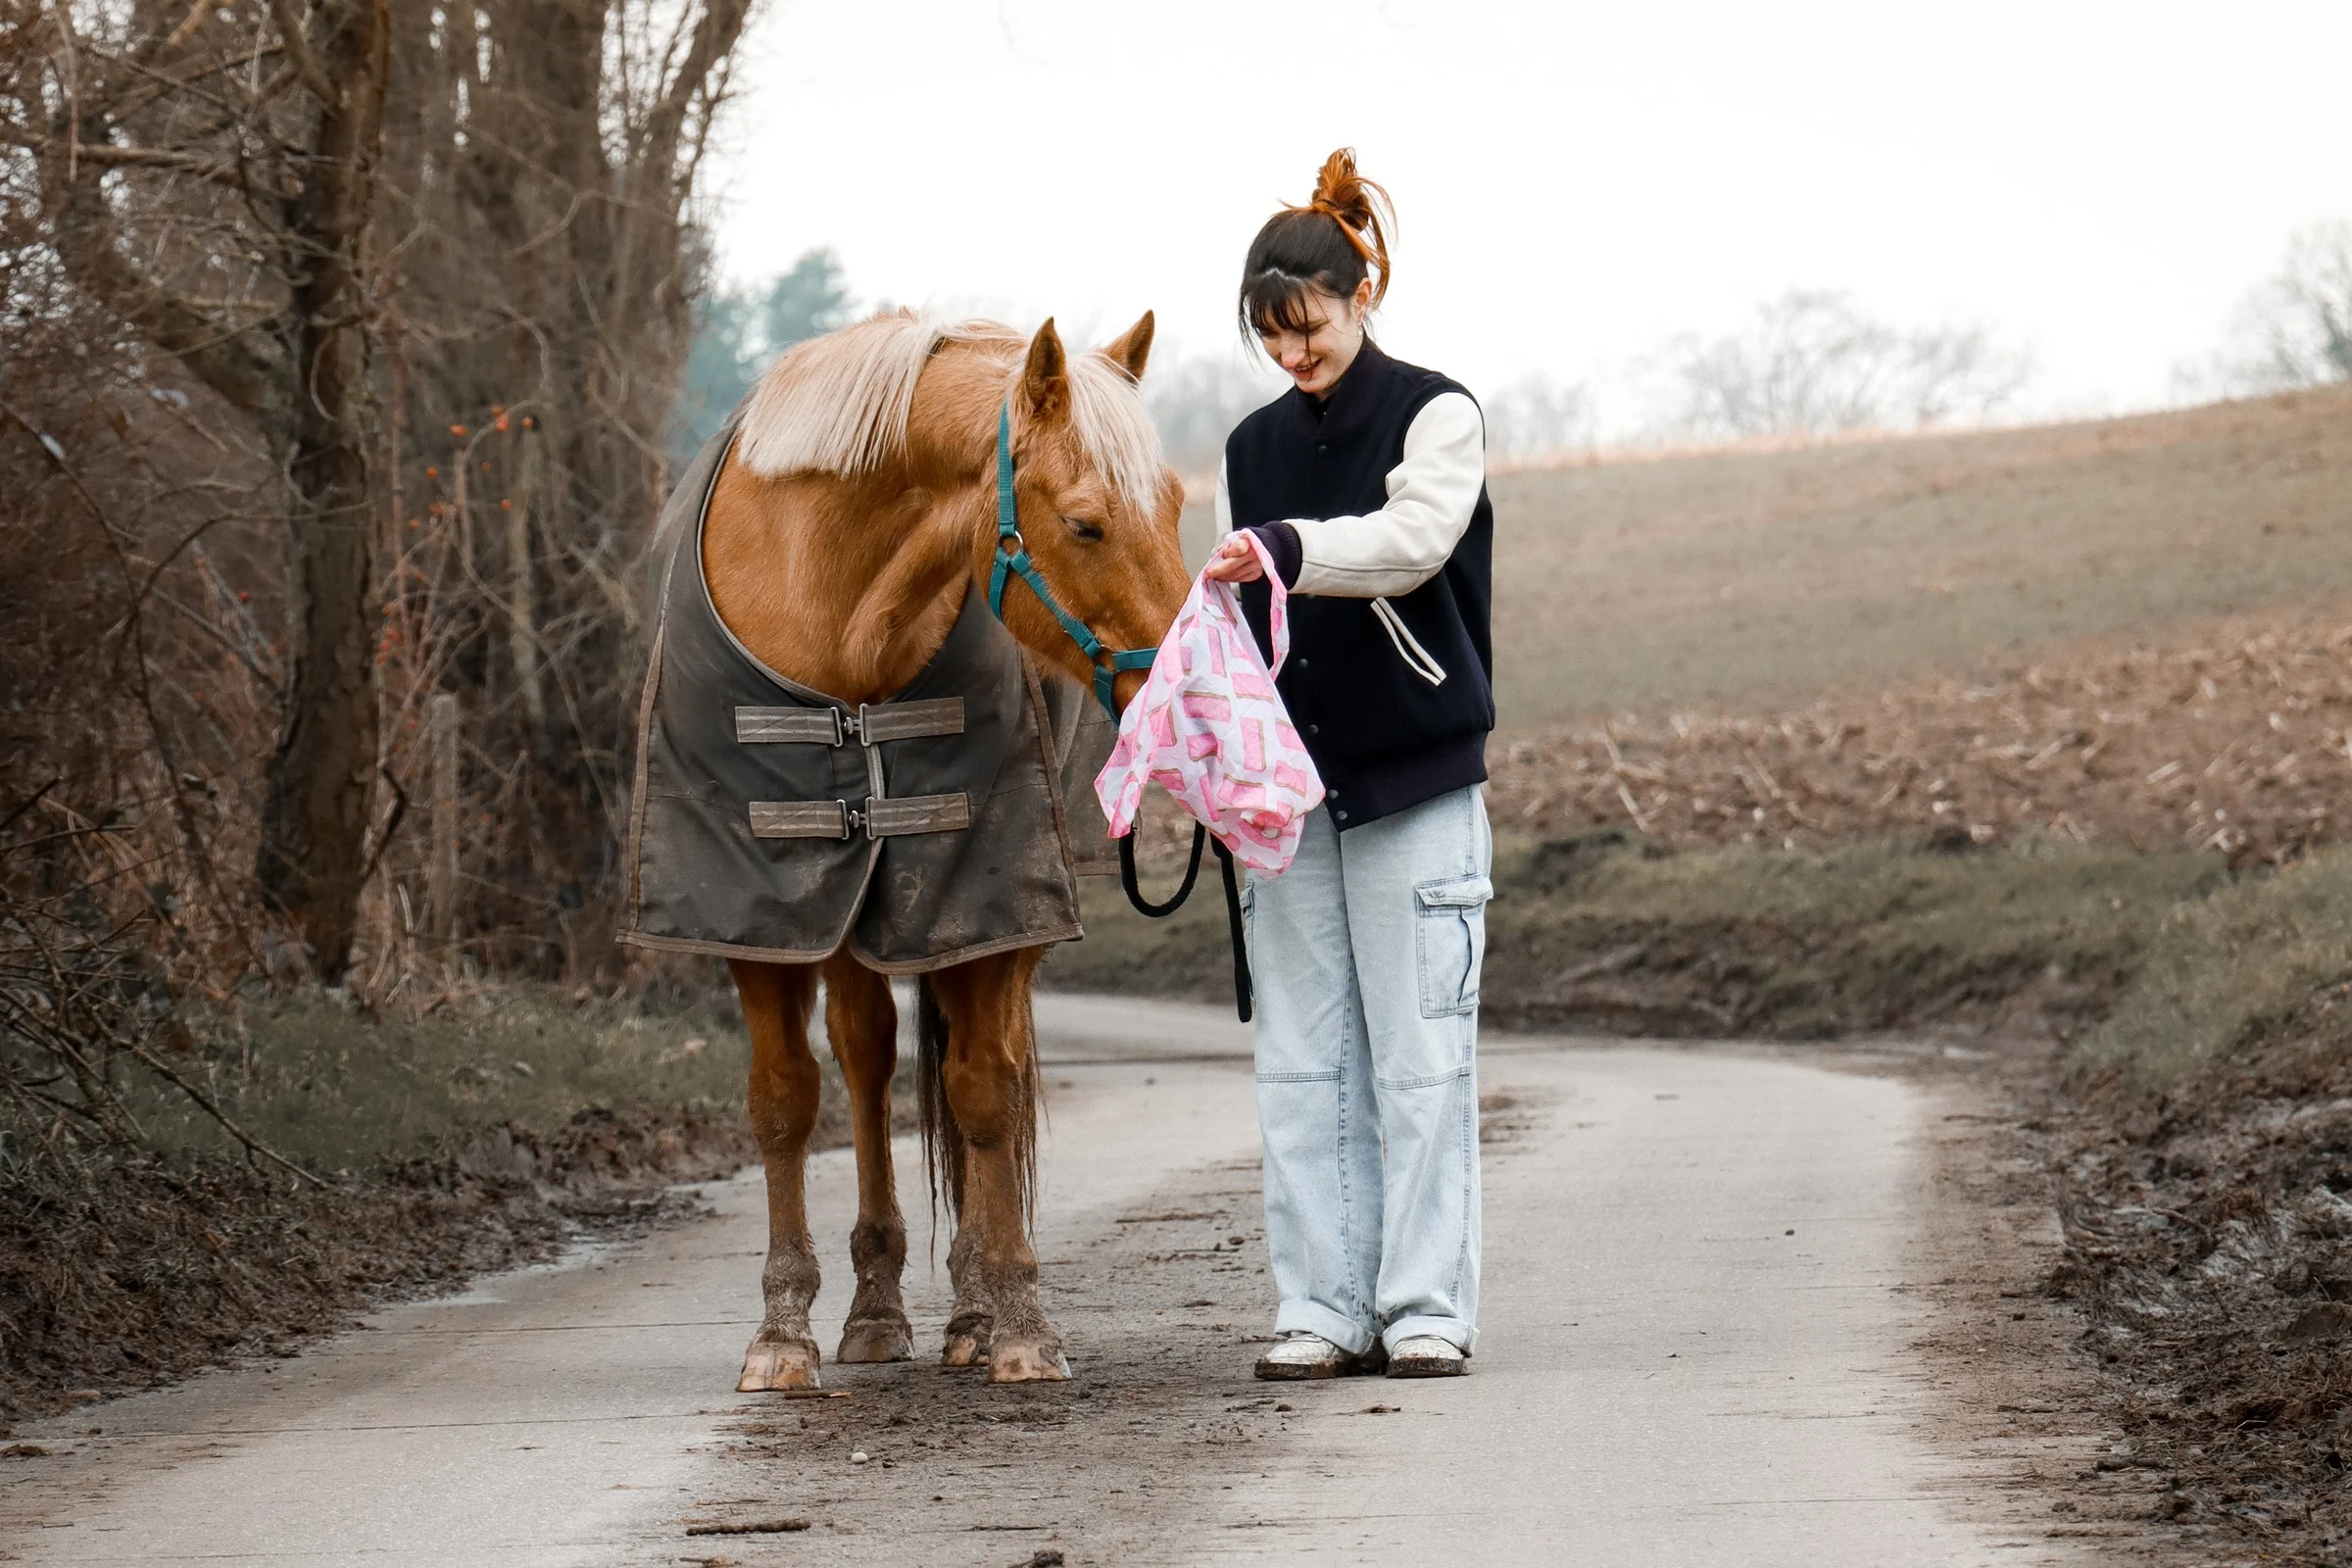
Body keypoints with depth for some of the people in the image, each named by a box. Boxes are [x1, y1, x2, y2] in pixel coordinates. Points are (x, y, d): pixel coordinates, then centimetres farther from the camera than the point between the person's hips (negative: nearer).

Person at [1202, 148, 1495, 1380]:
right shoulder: (1252, 447, 13)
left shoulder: (1435, 417, -2)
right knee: (1303, 1060, 4)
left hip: (1414, 780, -5)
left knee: (1419, 1056, -4)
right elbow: (1236, 620, 15)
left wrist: (1285, 549, -36)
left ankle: (1426, 1307, 0)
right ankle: (1323, 1309, 7)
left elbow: (1412, 539, -21)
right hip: (1288, 782, 5)